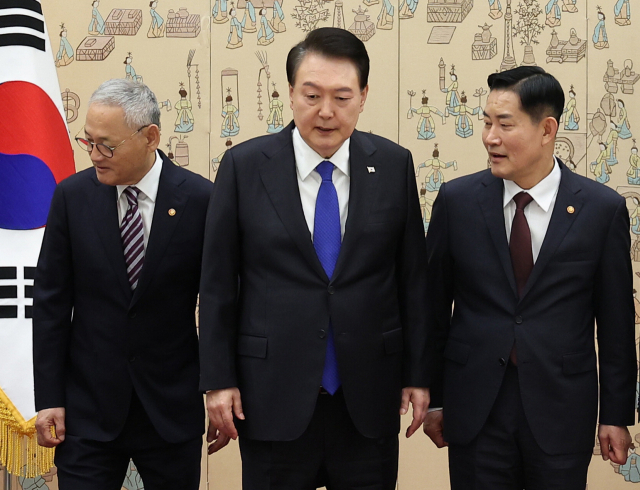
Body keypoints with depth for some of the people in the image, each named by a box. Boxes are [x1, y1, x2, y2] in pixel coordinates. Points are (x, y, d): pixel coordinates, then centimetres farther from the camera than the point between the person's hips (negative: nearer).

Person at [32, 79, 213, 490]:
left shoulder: (200, 199, -8)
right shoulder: (72, 196, -2)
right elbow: (51, 303, 1)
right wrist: (49, 399, -1)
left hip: (172, 408, -1)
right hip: (88, 408, 1)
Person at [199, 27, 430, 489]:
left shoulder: (394, 165, 0)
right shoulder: (244, 166, -4)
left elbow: (413, 277, 4)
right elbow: (218, 281, 0)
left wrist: (418, 374, 4)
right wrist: (219, 379, -2)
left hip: (369, 399, 1)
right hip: (273, 397, -1)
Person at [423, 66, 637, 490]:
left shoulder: (603, 209, -4)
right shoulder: (456, 200, -2)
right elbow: (434, 306, 5)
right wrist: (433, 398, 8)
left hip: (562, 408, -1)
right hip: (475, 407, 1)